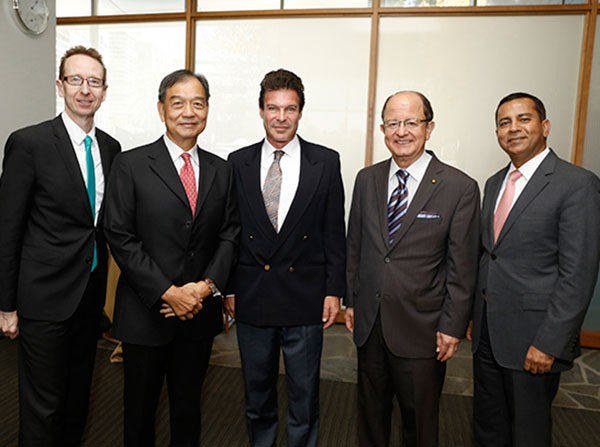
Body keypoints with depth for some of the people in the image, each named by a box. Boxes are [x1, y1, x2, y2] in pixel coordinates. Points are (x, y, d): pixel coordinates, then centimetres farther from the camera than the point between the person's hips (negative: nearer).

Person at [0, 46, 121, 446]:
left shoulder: (111, 147, 6)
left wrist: (101, 278, 10)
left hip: (92, 290, 6)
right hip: (46, 294, -5)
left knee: (79, 392, 20)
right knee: (43, 401, 7)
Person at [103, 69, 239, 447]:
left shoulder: (221, 170, 6)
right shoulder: (131, 164, -5)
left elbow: (230, 234, 3)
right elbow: (121, 238, -10)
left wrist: (207, 285, -11)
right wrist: (167, 293, -16)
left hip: (200, 313, 3)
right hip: (146, 313, -2)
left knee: (188, 406, 19)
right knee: (140, 408, 16)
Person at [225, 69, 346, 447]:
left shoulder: (326, 162, -1)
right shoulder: (238, 163, 3)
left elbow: (334, 232, 0)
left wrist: (334, 290, -3)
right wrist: (227, 287, 2)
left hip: (305, 300, -1)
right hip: (251, 298, 2)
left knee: (305, 394, 12)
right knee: (257, 391, 19)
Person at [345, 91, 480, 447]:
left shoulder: (460, 188, -10)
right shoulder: (367, 179, 3)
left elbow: (462, 267, -9)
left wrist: (453, 326, -9)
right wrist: (351, 300, 9)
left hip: (421, 330, -3)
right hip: (369, 322, 4)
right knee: (371, 411, 21)